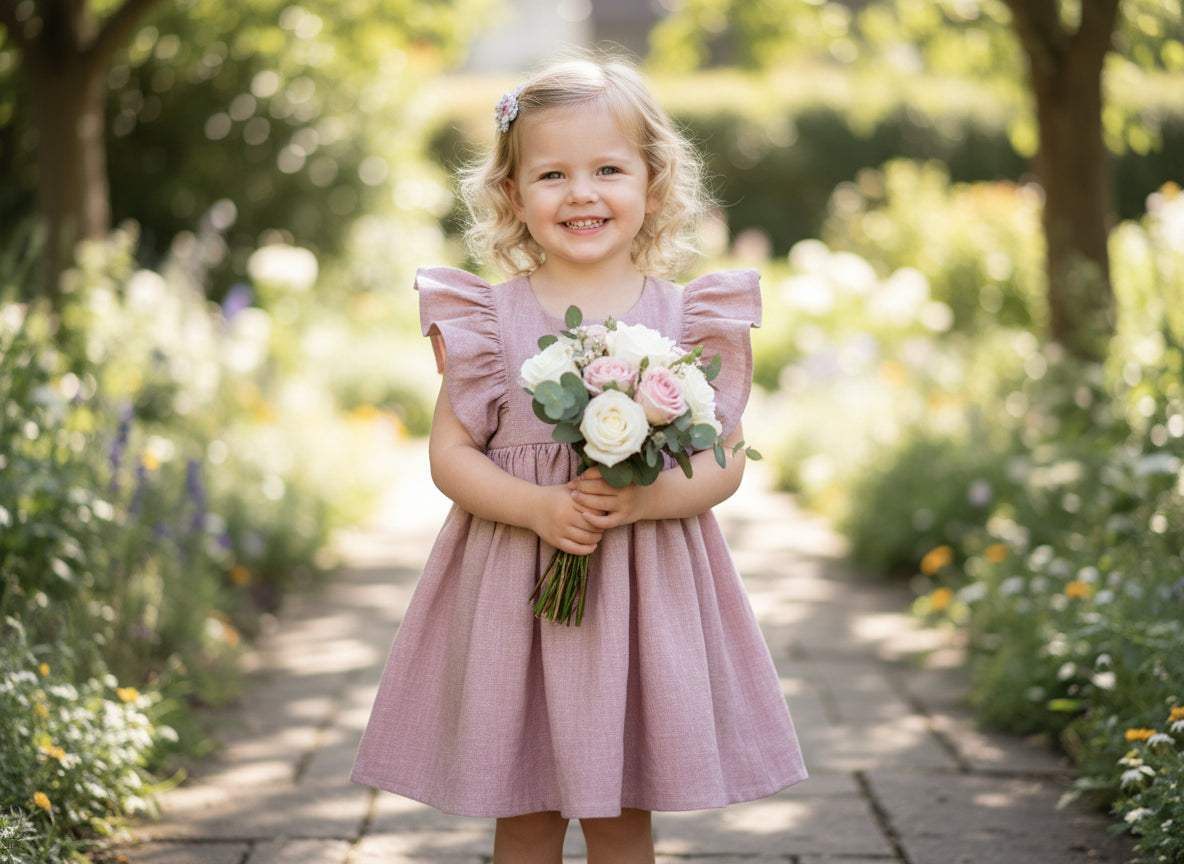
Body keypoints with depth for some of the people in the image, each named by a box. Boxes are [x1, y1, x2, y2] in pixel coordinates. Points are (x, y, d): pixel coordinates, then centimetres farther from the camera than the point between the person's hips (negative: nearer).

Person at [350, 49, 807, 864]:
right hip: (514, 591, 0)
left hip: (647, 590, 0)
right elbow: (450, 453, -1)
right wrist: (537, 507, -18)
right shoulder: (491, 319, -1)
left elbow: (725, 460, 0)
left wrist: (644, 498, -20)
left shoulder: (685, 319, 0)